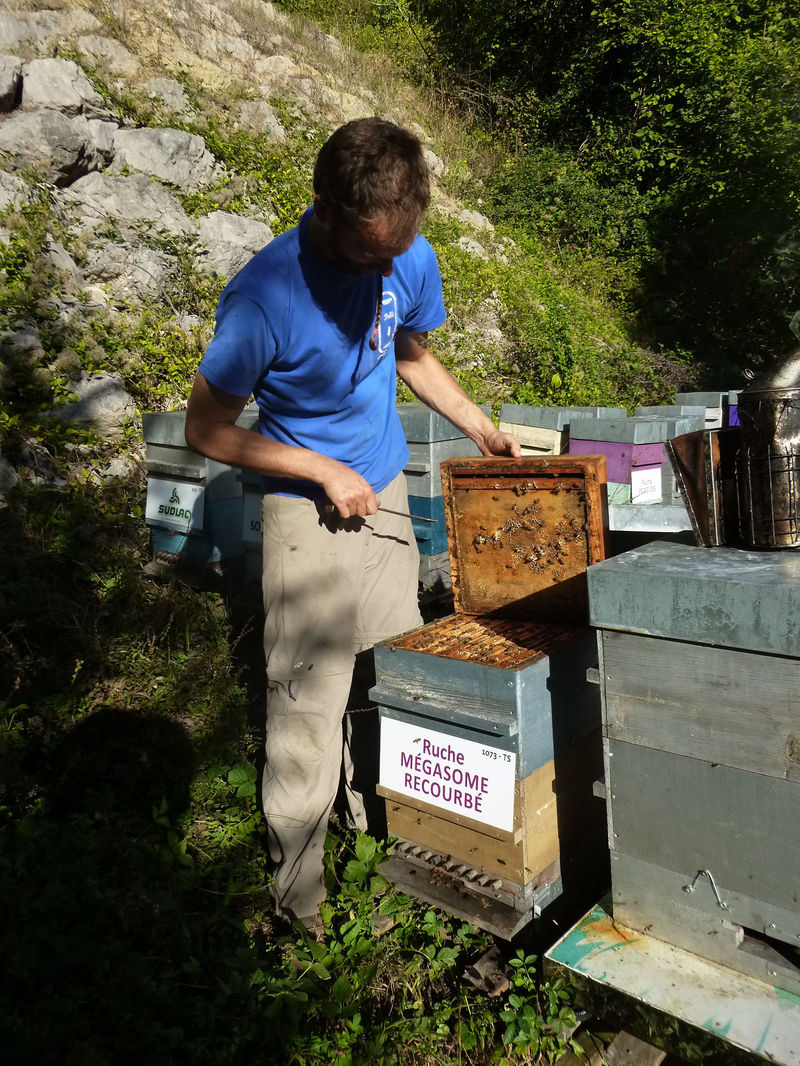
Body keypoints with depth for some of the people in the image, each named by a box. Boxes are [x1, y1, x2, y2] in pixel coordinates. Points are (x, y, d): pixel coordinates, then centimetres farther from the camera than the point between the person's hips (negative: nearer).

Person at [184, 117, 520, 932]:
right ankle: (299, 900, 19)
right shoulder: (264, 296, -21)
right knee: (309, 704, -1)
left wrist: (483, 430, 7)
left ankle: (383, 823, 35)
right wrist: (326, 471, -15)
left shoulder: (410, 259, -5)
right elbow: (206, 432, -12)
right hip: (308, 513, -5)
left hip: (386, 495, 6)